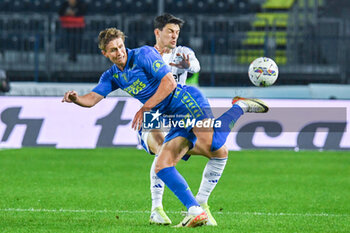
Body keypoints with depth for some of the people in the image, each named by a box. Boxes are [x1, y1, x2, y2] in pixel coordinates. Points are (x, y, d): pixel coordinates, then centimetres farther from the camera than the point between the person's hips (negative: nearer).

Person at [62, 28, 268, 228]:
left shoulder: (144, 54, -5)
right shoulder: (112, 76, 16)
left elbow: (169, 82, -13)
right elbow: (91, 99, 8)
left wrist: (145, 109, -17)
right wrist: (75, 98, -15)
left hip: (187, 100, -8)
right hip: (177, 120, 8)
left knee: (212, 147, -32)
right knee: (162, 167, -7)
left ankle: (240, 107, -7)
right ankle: (195, 212, -11)